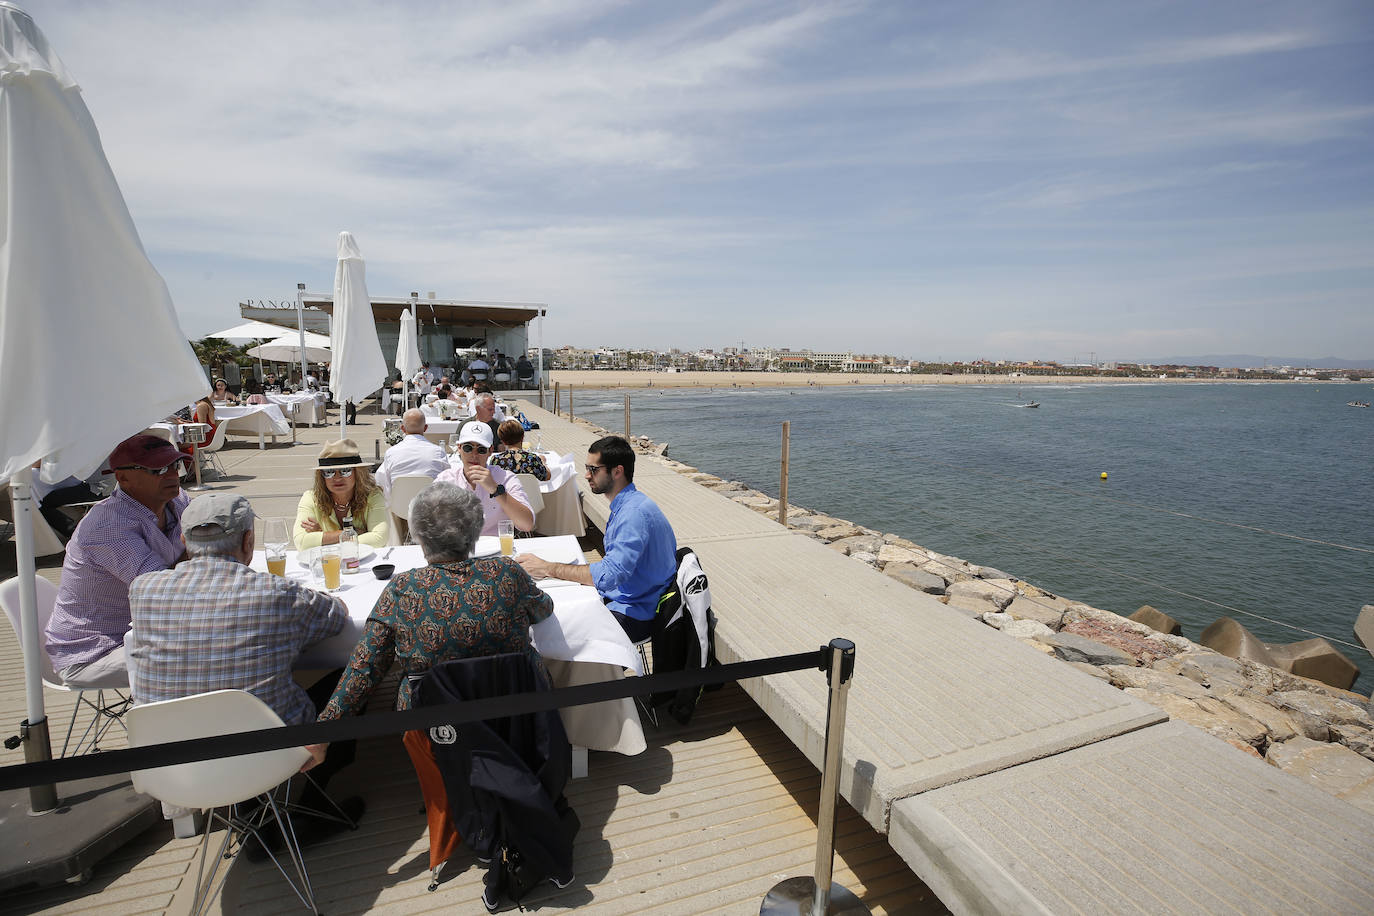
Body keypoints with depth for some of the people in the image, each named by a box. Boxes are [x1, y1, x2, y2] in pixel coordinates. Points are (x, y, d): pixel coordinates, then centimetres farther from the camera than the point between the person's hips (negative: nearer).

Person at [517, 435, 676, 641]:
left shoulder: (636, 512, -25)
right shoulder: (625, 505, 10)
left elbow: (610, 575, -32)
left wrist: (548, 568, -25)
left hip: (635, 614, -10)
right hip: (618, 598, 10)